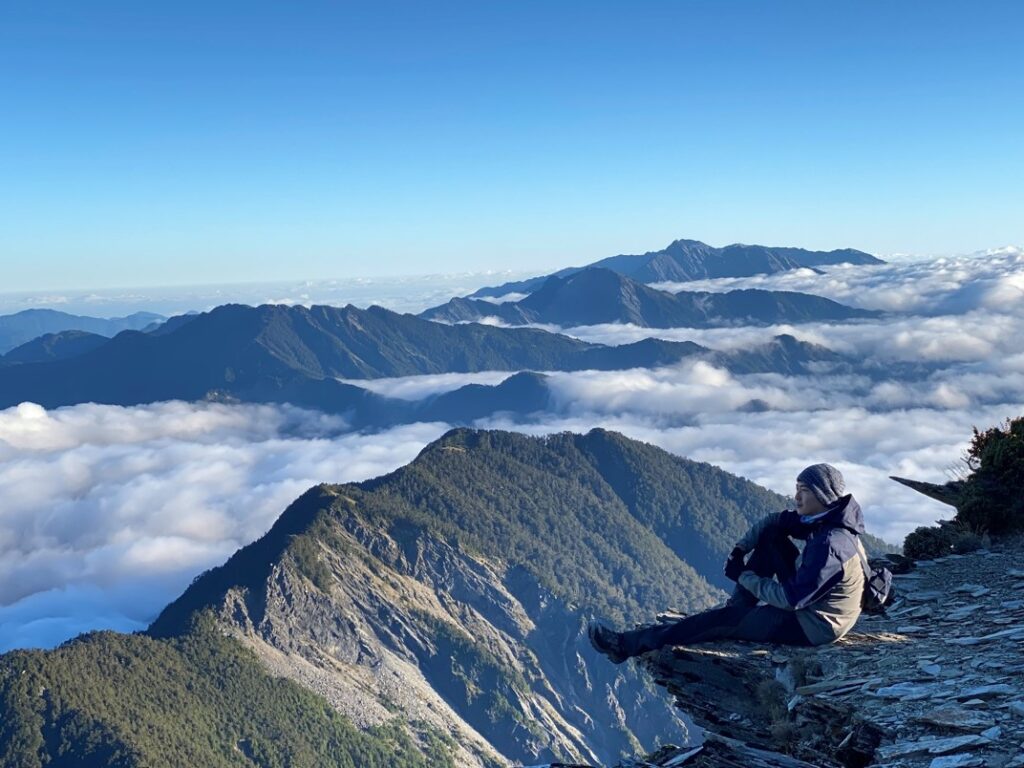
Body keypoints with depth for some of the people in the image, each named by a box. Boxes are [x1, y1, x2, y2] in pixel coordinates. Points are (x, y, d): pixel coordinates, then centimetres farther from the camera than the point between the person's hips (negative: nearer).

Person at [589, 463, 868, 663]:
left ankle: (627, 645, -2)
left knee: (721, 621, -9)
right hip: (808, 599, 9)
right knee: (770, 537, 6)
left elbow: (792, 599, -29)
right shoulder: (825, 519, -2)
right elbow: (774, 522, 6)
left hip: (811, 626, -9)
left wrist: (744, 577, -17)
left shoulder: (829, 544, -30)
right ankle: (739, 606, 11)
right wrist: (740, 550, -8)